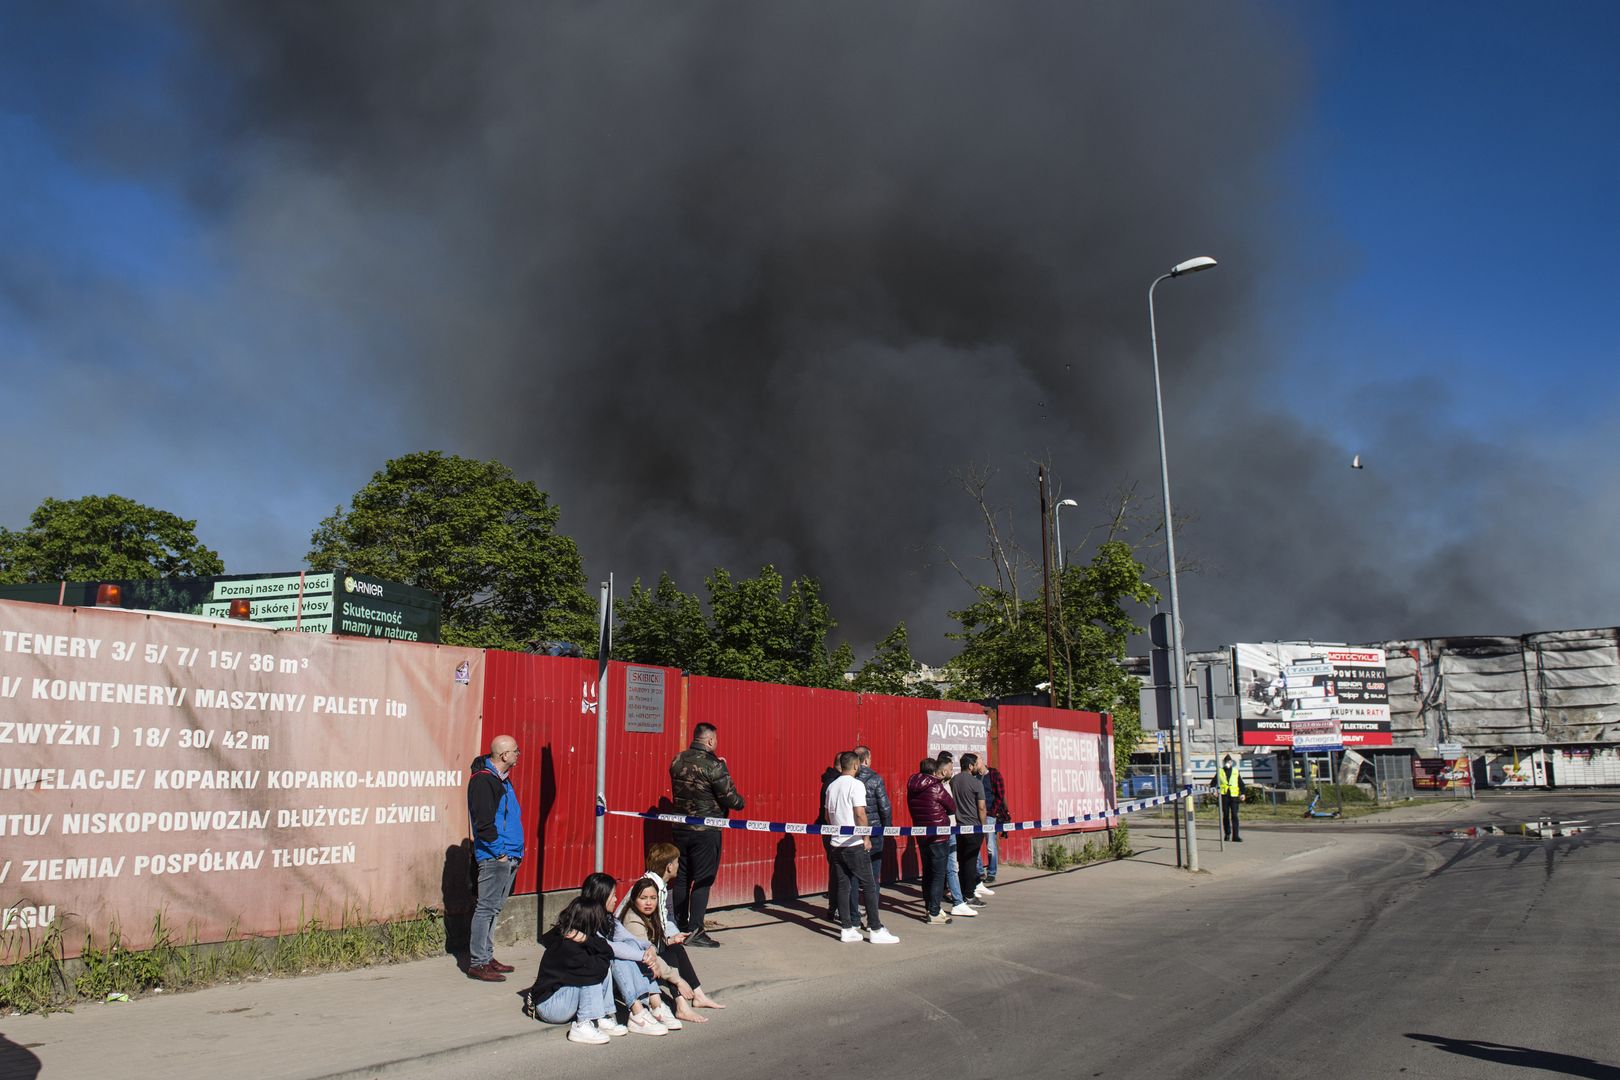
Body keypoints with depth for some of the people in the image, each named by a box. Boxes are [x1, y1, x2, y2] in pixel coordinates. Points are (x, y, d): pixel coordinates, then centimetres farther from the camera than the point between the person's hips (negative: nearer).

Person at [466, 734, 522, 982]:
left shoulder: (502, 778, 16)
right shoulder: (482, 780, -15)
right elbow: (483, 822, -19)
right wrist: (500, 852, -17)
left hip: (508, 858, 10)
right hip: (494, 857, -10)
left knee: (494, 908, 15)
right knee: (487, 908, -5)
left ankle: (486, 957, 24)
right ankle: (477, 963, 0)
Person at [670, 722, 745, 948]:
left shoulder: (677, 761, 2)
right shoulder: (714, 765, -17)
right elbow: (731, 799, -16)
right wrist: (740, 802, 8)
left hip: (680, 829, 6)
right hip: (706, 832, -6)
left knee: (681, 879, 14)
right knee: (702, 881, 1)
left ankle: (679, 927, 23)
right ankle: (694, 932, 2)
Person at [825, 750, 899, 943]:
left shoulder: (832, 786, 10)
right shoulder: (856, 784, -12)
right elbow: (860, 813, -18)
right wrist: (866, 837, -10)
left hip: (837, 843, 7)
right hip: (854, 844, -7)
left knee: (843, 886, 9)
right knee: (868, 885, 0)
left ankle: (847, 929, 10)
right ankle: (875, 930, 1)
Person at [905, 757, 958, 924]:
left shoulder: (912, 789, 4)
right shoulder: (937, 787, -15)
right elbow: (953, 808, -6)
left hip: (921, 836, 7)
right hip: (938, 836, -7)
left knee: (927, 872, 17)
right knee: (938, 874, -1)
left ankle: (928, 908, 25)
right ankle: (934, 913, -1)